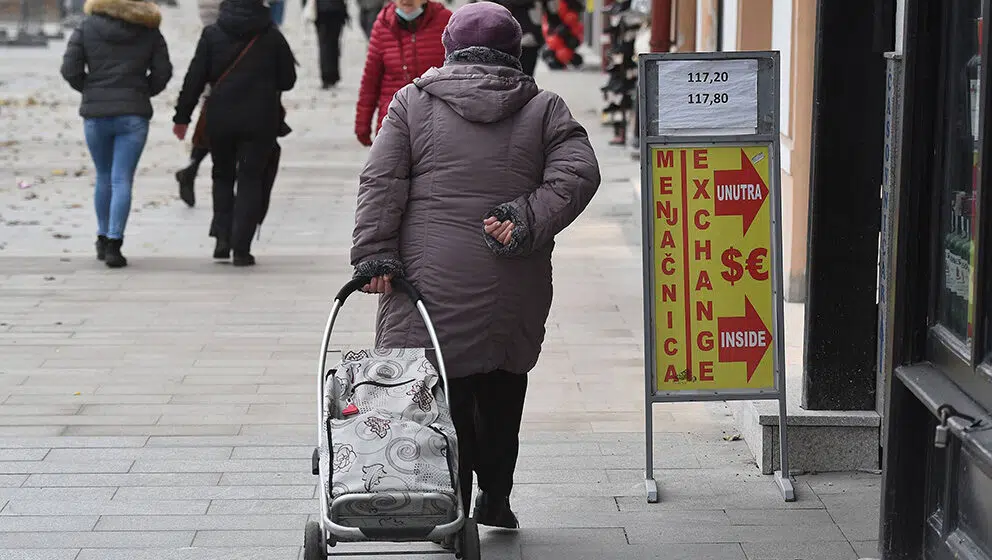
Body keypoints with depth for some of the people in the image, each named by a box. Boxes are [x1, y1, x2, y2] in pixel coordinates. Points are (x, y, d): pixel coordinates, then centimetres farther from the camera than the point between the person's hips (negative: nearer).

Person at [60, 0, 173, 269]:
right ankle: (113, 244, -12)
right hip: (134, 115, -1)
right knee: (122, 180, -3)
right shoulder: (149, 30, 2)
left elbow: (70, 69, -4)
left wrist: (90, 90, 12)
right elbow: (162, 72, 0)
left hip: (95, 113, 1)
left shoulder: (87, 26, 1)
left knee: (103, 178, 18)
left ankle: (103, 238, 26)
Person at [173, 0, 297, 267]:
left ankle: (222, 236, 7)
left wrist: (182, 116, 5)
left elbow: (195, 78, -1)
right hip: (260, 122, -1)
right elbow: (288, 80, 3)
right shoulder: (273, 36, -2)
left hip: (220, 120, 1)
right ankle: (241, 248, -3)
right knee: (250, 180, 5)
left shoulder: (212, 34, 0)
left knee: (223, 176, 19)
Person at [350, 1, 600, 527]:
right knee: (502, 393, 20)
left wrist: (374, 254, -4)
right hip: (516, 295, 2)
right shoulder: (544, 108, 10)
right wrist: (525, 222, -8)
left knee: (443, 397, 2)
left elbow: (380, 185, -1)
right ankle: (495, 498, 25)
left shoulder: (412, 102, 7)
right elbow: (577, 174, -4)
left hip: (432, 283, -2)